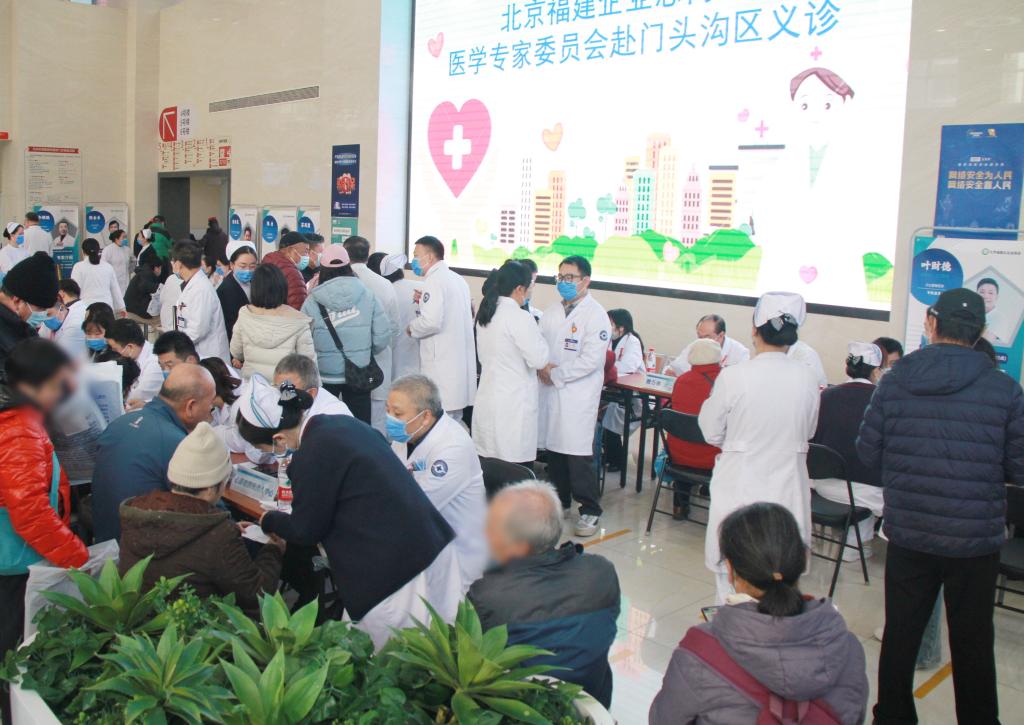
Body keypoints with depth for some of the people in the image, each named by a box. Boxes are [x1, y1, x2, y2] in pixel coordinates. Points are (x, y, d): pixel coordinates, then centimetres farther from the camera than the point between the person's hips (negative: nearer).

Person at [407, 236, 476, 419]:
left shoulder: (434, 281, -12)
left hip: (441, 366, -9)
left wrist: (412, 328, -4)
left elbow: (432, 322, -22)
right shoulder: (459, 280, 14)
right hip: (462, 363, 9)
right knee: (454, 422, 13)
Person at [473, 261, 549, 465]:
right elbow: (539, 359, -13)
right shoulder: (519, 317, -15)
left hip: (487, 399, 8)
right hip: (513, 403, -8)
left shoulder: (484, 314, 9)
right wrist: (536, 334, 3)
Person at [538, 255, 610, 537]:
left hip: (578, 395, -6)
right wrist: (542, 367, -5)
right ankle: (560, 502, 29)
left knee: (578, 455, -7)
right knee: (553, 450, 13)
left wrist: (557, 375, -12)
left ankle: (590, 511, 6)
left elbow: (591, 360, -15)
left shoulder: (595, 315, -8)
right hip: (549, 391, 6)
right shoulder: (552, 311, 13)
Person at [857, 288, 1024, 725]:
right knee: (972, 641, 15)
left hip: (908, 534, 1)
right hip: (976, 538, -1)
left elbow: (868, 453, -2)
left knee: (900, 632, 15)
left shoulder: (894, 382, -7)